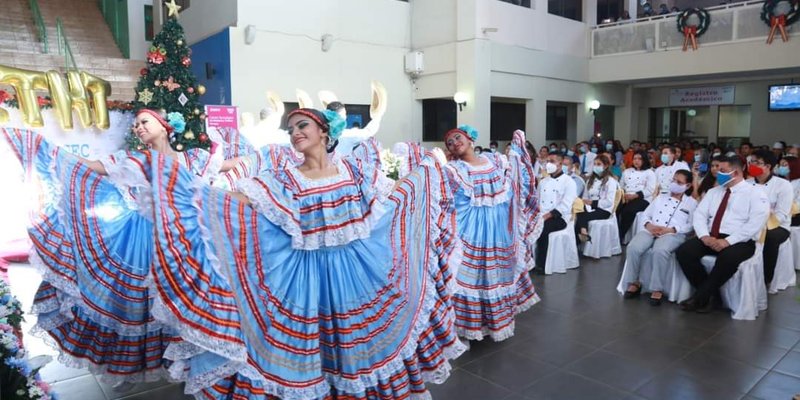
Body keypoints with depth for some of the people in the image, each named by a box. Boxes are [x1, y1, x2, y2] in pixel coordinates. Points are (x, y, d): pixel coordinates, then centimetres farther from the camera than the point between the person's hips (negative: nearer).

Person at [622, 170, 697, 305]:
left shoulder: (691, 203, 15)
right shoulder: (660, 198, 28)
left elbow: (691, 225, 2)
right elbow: (645, 215, 20)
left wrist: (670, 229, -13)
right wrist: (649, 225, -4)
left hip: (673, 234, -3)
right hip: (650, 230, 4)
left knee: (660, 251, -38)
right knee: (633, 248, -28)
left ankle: (657, 289, -26)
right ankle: (634, 283, -12)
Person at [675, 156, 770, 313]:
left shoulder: (755, 193, 1)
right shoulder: (714, 192, 18)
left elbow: (755, 224, -13)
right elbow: (699, 215, 8)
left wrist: (728, 241, -22)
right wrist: (704, 236, -12)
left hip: (739, 242, -5)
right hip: (710, 238, 5)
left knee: (728, 258, -38)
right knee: (683, 251, -21)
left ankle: (700, 297, -20)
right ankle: (709, 293, -8)